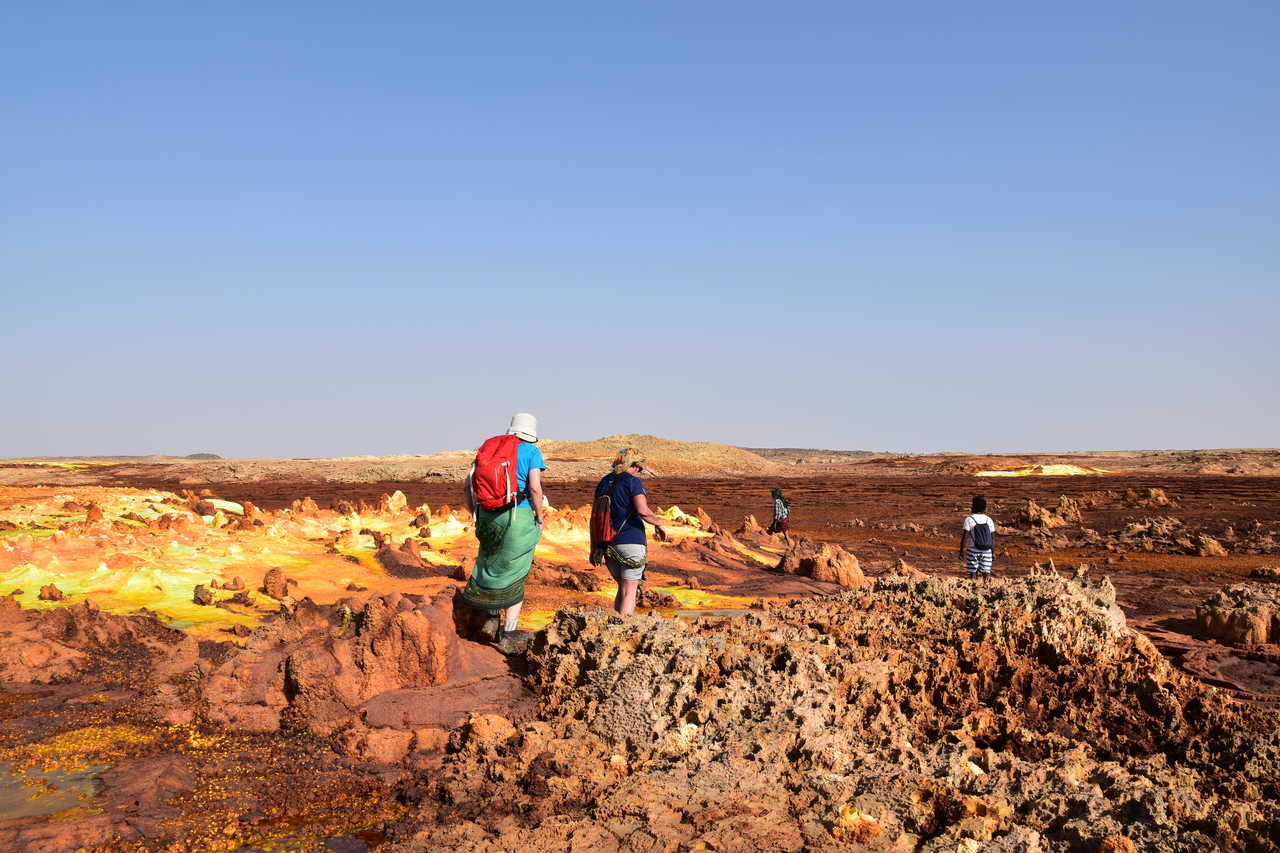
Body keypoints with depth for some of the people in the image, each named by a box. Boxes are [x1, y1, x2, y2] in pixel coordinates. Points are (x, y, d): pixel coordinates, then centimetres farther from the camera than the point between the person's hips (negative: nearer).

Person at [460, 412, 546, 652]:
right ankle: (508, 634, 7)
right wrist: (540, 519, -1)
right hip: (518, 516, -4)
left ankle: (492, 620, 14)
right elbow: (535, 488, -13)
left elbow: (469, 483, 9)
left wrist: (476, 515, 16)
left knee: (492, 567, 22)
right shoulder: (531, 452, -1)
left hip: (488, 515, 4)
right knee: (515, 576, 5)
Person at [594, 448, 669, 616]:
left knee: (622, 588, 18)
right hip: (631, 541, -6)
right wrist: (659, 523, -3)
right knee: (629, 591, -1)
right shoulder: (633, 482, -9)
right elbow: (643, 511, -21)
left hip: (609, 543, 6)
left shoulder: (603, 483, 12)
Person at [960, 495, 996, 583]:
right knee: (986, 574, 3)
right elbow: (993, 538, 6)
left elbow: (965, 537, -9)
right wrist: (993, 552, 14)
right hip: (987, 552, 3)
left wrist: (961, 551, -4)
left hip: (973, 550, -3)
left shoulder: (969, 519, -6)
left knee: (972, 573, 4)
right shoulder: (989, 520, 5)